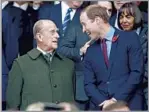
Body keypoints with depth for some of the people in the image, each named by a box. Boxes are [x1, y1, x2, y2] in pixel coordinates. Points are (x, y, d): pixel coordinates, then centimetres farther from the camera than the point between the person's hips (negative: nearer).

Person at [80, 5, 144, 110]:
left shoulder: (130, 38, -1)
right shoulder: (91, 51, 12)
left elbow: (137, 72, -8)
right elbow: (89, 84, 8)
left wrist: (117, 100, -13)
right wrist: (103, 102, -11)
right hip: (100, 107, 4)